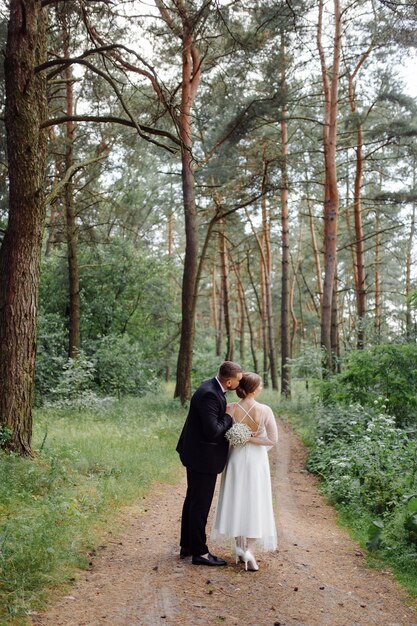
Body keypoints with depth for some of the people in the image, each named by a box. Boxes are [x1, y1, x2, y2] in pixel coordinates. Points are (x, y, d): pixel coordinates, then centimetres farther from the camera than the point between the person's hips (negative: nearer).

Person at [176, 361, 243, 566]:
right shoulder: (209, 394, -27)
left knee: (193, 500, 20)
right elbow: (212, 430, -29)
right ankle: (199, 552, 13)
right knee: (200, 504, 1)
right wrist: (229, 418, -14)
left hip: (197, 456, 11)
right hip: (203, 458, -11)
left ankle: (186, 546, 33)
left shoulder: (213, 388, 4)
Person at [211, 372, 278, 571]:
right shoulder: (264, 410, -17)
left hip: (236, 459, 2)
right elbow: (273, 439, -13)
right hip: (256, 460, -2)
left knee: (236, 501, 16)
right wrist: (250, 439, -10)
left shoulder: (230, 409, -12)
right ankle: (249, 551, -7)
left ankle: (239, 548, 23)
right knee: (255, 504, 7)